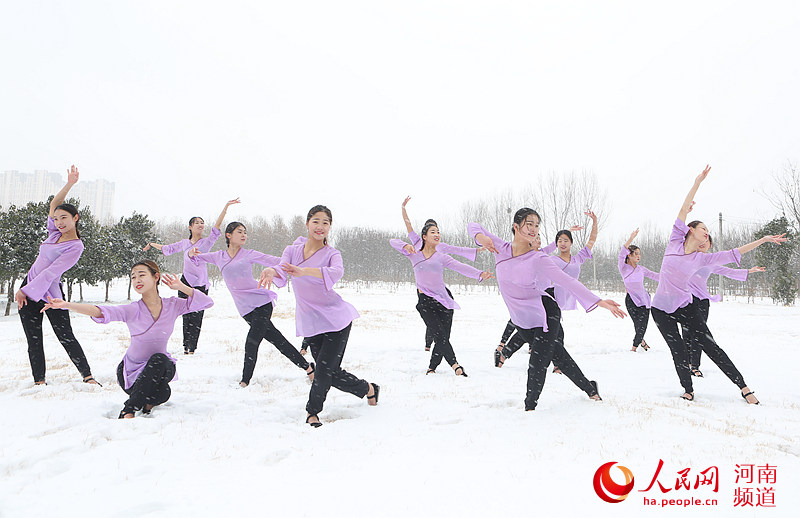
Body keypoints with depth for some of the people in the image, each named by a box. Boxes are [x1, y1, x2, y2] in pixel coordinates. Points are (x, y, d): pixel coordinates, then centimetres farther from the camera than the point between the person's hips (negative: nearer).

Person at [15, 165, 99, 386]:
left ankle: (87, 376, -3)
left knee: (66, 338, -8)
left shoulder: (75, 247, -14)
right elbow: (54, 204, 8)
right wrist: (69, 184, 0)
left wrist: (26, 291, -19)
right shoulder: (55, 233, 8)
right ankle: (39, 381, 11)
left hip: (49, 292, -7)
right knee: (33, 340, 5)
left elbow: (51, 272, -18)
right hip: (27, 289, 7)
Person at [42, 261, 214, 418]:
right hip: (132, 369, -2)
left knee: (159, 359, -34)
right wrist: (66, 305, -45)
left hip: (163, 366, 3)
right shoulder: (133, 310, -17)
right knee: (164, 392, -31)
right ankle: (128, 411, -6)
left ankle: (150, 402, -9)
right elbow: (99, 312, -31)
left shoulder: (172, 305, -9)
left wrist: (181, 287, -23)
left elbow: (207, 302, -14)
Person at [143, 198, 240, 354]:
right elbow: (167, 248, 29)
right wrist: (152, 245, 38)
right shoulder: (184, 243, 12)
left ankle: (192, 347, -1)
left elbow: (217, 226, -11)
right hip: (185, 282, 3)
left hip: (201, 284, -3)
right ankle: (186, 346, 10)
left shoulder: (207, 242, 1)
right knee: (187, 316, 3)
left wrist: (226, 207, -21)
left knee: (196, 317, -5)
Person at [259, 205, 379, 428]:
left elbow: (336, 273, -32)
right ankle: (368, 389, 30)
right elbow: (282, 274, -17)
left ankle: (312, 411, 10)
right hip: (310, 321, 3)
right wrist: (271, 271, -43)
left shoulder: (332, 253, -8)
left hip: (336, 317, -3)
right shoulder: (293, 250, 2)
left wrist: (304, 271, -49)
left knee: (325, 367, -11)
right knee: (332, 374, 5)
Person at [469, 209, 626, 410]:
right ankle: (588, 387, 35)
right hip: (522, 322, 4)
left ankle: (530, 407, 6)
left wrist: (599, 302, -28)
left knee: (537, 365, -12)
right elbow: (473, 226, 2)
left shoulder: (538, 259, -16)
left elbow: (567, 282, -19)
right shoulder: (501, 249, -7)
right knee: (557, 355, 15)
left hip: (545, 315, -4)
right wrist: (481, 237, -23)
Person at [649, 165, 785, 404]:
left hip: (685, 306, 2)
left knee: (709, 345, -2)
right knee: (679, 351, -3)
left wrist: (762, 240, 1)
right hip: (661, 309, -1)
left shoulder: (701, 259, 3)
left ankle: (743, 387, 5)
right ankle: (688, 390, 17)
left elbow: (733, 254, 3)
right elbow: (684, 210, -4)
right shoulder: (675, 241, -1)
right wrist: (698, 182, -6)